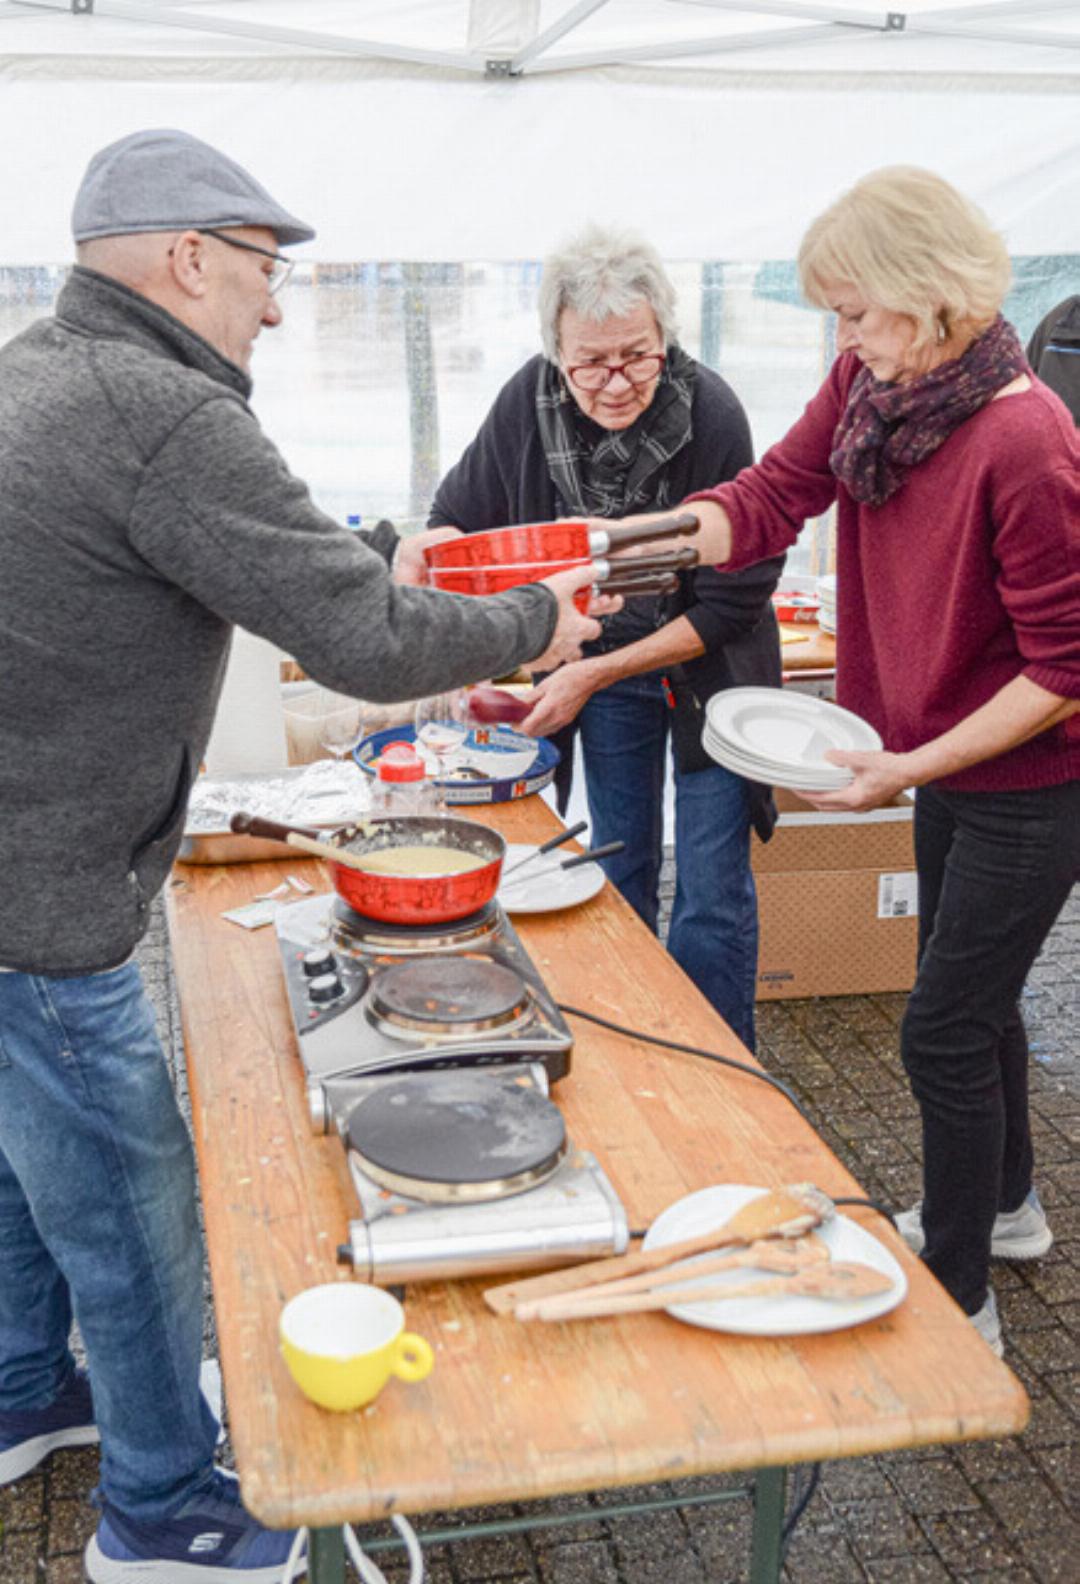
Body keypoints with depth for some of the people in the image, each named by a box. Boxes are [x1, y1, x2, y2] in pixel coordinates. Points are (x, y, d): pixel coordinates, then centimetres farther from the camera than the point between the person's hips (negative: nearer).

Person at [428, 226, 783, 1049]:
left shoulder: (711, 412, -25)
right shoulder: (528, 401, -15)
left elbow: (732, 602, -19)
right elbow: (457, 522, 2)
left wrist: (593, 675, -18)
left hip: (707, 666, -3)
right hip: (599, 666, 4)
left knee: (713, 897, 0)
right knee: (619, 881, 14)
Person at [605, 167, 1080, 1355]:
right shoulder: (872, 384, -5)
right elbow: (769, 499, -6)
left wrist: (914, 764, -24)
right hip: (944, 766, 8)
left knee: (943, 1032, -1)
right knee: (970, 993, 23)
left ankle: (960, 1309, 18)